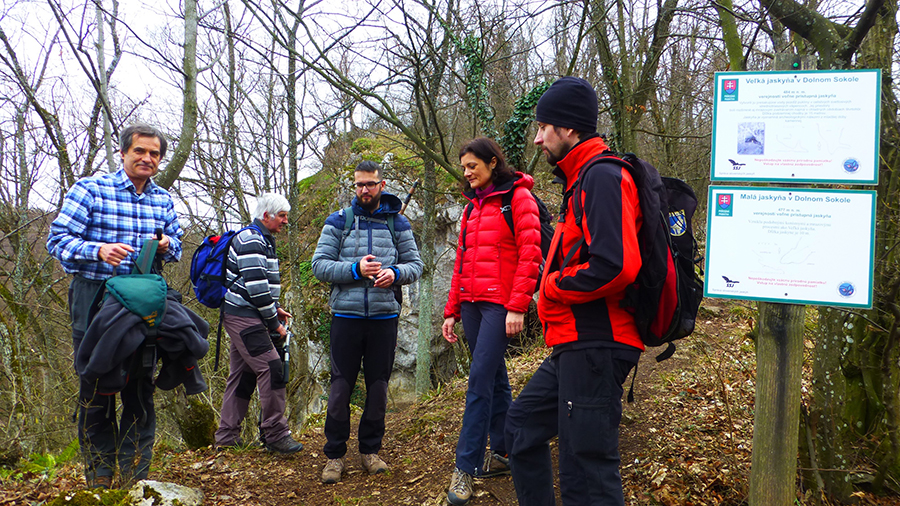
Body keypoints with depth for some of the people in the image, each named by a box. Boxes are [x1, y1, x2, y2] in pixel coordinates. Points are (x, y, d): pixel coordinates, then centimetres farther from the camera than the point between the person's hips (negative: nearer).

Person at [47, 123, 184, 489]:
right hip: (94, 297, -4)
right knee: (96, 388, 0)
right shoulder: (90, 190, -3)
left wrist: (166, 246, -5)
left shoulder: (163, 200, 12)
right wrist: (99, 250, -25)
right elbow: (57, 240, -8)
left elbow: (177, 246, 20)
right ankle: (99, 479, 14)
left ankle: (134, 478, 17)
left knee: (140, 387, 6)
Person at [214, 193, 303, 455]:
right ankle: (275, 434, -8)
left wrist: (275, 308, 13)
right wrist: (275, 324, -14)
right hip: (244, 317, -11)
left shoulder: (262, 240, 19)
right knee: (271, 368, -13)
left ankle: (227, 435, 19)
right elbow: (256, 287, -20)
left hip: (244, 318, 11)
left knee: (243, 373, 12)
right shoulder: (250, 240, -15)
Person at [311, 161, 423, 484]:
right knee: (341, 387, 1)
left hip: (384, 316, 2)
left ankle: (370, 450, 23)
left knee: (378, 386, 9)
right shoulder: (338, 221, 4)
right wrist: (355, 269, -17)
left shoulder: (397, 223, 8)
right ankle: (335, 455, 12)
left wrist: (395, 273, -15)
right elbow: (319, 265, -2)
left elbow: (415, 264, 7)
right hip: (346, 315, -1)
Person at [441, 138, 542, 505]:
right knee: (494, 378, 12)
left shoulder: (518, 196, -4)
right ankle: (503, 453, 21)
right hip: (472, 303, 7)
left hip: (501, 303, -7)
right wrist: (452, 310, 14)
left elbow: (530, 255, -11)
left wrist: (517, 306, -17)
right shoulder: (473, 207, 18)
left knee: (480, 380, -10)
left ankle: (466, 467, -5)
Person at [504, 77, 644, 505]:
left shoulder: (602, 177, -14)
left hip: (595, 346, -11)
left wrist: (550, 286, -12)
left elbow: (614, 266, -27)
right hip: (574, 345, 11)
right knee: (523, 422, 22)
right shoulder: (582, 180, 20)